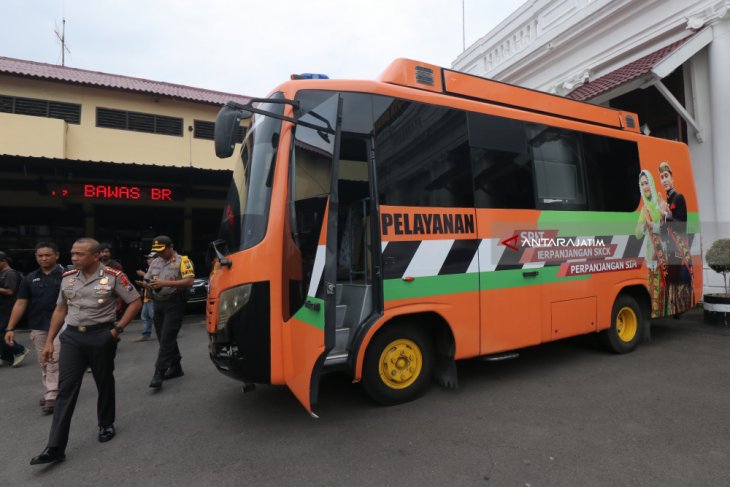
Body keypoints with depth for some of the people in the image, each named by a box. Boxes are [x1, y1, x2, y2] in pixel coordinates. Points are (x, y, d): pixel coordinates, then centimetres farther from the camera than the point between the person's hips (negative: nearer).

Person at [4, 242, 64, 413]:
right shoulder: (30, 279, 6)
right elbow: (20, 304, 8)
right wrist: (10, 328, 3)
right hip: (37, 327, 5)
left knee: (54, 362, -5)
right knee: (43, 363, 13)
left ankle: (51, 397, -1)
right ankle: (51, 392, 26)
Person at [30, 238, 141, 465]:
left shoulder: (113, 276, -10)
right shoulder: (67, 277, 5)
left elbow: (135, 303, -6)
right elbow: (60, 310, 14)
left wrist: (117, 330, -11)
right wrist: (49, 341, 11)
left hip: (101, 336, -3)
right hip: (71, 336, 4)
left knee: (104, 383, 12)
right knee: (66, 389, 1)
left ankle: (106, 425, 33)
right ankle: (55, 447, 5)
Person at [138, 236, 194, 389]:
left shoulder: (182, 261, -7)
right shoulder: (155, 262, 14)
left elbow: (189, 281, -18)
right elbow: (147, 281, 16)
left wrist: (165, 283, -23)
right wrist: (145, 284, -9)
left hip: (174, 304, -7)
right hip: (158, 303, 7)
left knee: (167, 339, -10)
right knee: (164, 339, 12)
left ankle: (158, 374, -8)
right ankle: (175, 367, 25)